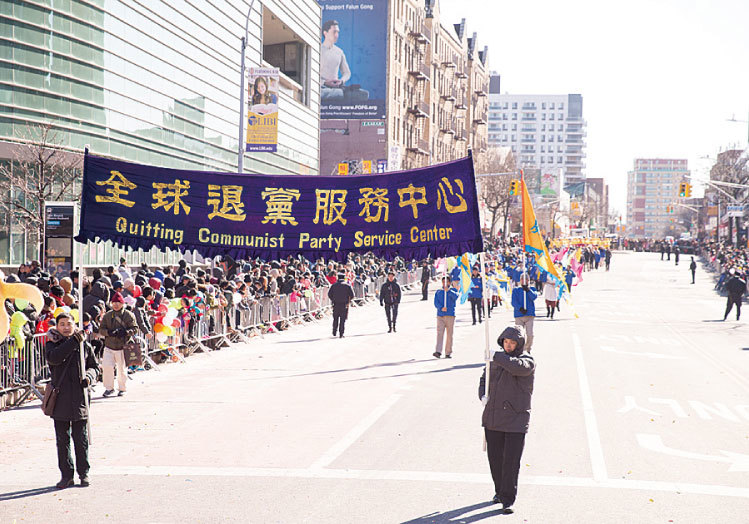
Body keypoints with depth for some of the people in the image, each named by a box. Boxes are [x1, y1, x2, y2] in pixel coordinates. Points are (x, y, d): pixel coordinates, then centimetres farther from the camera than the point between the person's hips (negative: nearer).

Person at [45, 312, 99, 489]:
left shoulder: (85, 346, 8)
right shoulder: (52, 345, 4)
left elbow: (94, 366, 15)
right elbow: (53, 358, -18)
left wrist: (89, 376, -7)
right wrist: (73, 342, -20)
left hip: (79, 397, 0)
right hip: (60, 398, 0)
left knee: (81, 439, 3)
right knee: (62, 439, 5)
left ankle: (84, 473, 14)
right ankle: (66, 475, 14)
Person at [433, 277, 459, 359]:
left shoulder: (453, 290, 10)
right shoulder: (438, 292, 15)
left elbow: (456, 296, -12)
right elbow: (436, 303, 4)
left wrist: (448, 290, -26)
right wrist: (441, 308, -15)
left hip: (450, 315, -1)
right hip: (440, 315, 1)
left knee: (449, 335, 2)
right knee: (439, 333, -11)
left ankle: (448, 353, 9)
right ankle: (438, 352, -19)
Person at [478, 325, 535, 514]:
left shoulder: (528, 361, -6)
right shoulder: (497, 358, 10)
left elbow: (518, 367, -30)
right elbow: (484, 378, 22)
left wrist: (495, 356, -25)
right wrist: (483, 395, 3)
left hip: (516, 420, -5)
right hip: (493, 418, 5)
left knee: (511, 461, -7)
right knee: (495, 458, 12)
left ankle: (508, 500, -1)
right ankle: (500, 491, 30)